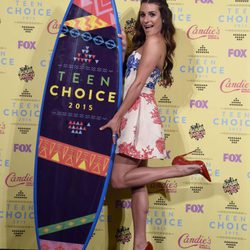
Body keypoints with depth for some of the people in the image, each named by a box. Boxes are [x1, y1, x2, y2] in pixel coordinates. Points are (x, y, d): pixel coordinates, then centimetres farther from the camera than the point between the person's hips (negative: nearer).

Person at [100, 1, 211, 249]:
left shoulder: (153, 42, -9)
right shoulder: (151, 42, 20)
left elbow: (138, 83, -16)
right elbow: (130, 74, 17)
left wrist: (117, 117, -16)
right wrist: (125, 49, 7)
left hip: (139, 113, -10)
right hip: (136, 114, 10)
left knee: (119, 179, -9)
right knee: (136, 183, 8)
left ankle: (184, 168, -5)